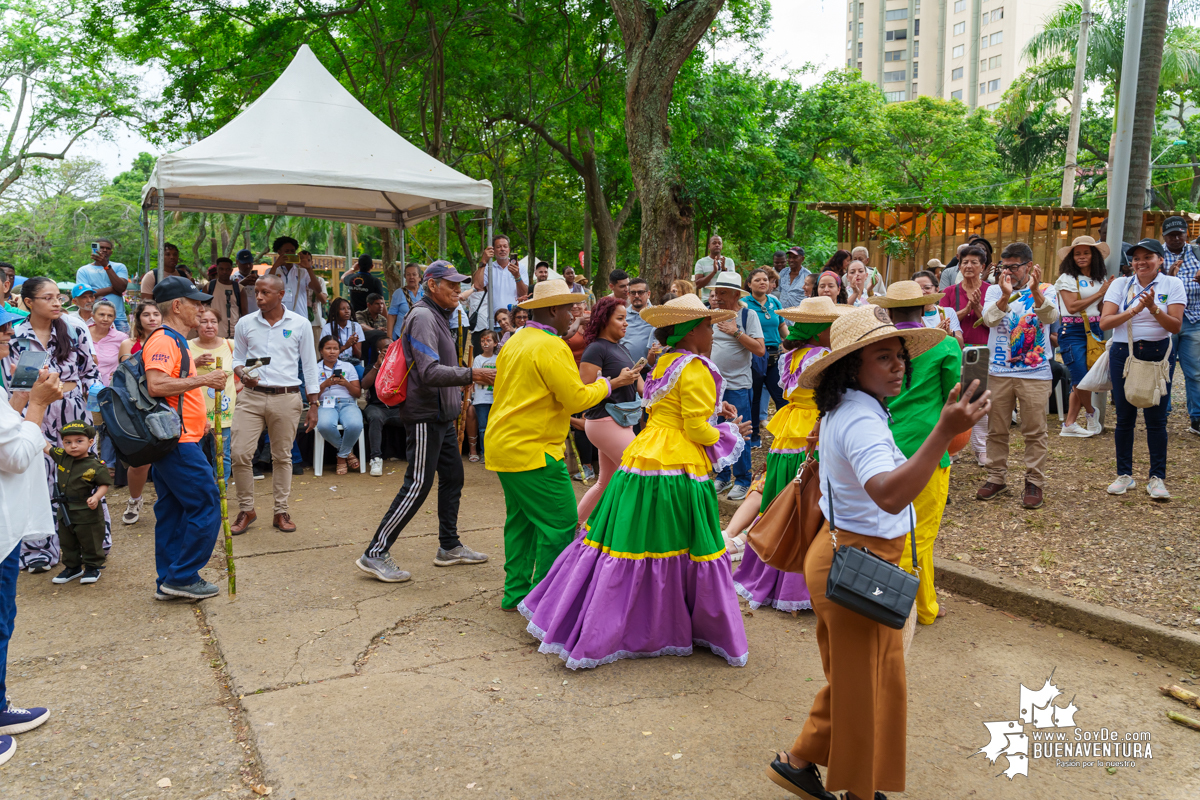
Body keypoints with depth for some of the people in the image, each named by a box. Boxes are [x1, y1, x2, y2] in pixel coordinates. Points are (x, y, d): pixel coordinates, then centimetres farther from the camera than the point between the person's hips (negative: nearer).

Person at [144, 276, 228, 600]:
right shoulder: (164, 340, -13)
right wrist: (204, 380, -22)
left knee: (172, 510, 12)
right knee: (206, 505, -7)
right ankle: (182, 577, -1)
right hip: (178, 441, -11)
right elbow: (156, 385, -28)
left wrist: (197, 417, 21)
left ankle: (169, 581, 18)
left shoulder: (174, 340, 20)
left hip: (171, 440, 11)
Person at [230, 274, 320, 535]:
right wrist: (241, 373, -8)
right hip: (251, 397, 1)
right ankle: (246, 509, 13)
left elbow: (309, 365, 6)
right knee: (240, 454, -5)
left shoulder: (300, 324, 2)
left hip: (286, 398, -1)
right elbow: (237, 358, 16)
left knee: (282, 457, 7)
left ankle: (281, 511, 20)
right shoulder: (245, 323, 6)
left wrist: (313, 405, 4)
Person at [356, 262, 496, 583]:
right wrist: (471, 375, -34)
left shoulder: (438, 316, 18)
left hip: (441, 415, 10)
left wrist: (456, 392, 22)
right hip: (425, 415, -10)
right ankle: (375, 554, -3)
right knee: (418, 485, -9)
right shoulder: (423, 317, -15)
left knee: (452, 477, 14)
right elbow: (430, 372, -26)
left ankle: (449, 546, 26)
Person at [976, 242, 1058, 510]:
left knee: (1035, 431, 2)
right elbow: (989, 319, -13)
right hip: (998, 371, 2)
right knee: (996, 429, 8)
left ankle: (1034, 482, 11)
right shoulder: (995, 291, 6)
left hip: (1035, 373, -2)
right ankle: (996, 477, 20)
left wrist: (1035, 292, -36)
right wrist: (1006, 296, -31)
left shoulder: (1046, 291, 2)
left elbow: (1051, 317, -19)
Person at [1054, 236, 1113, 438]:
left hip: (1094, 330, 6)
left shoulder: (1101, 279, 13)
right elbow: (1072, 307, -14)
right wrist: (1099, 293, -9)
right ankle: (1091, 413, 16)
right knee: (1081, 379, -11)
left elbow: (1103, 308, 15)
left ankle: (1069, 424, 11)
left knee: (1080, 383, 5)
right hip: (1073, 332, -5)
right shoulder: (1068, 278, -4)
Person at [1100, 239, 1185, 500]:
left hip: (1157, 354, -1)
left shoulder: (1172, 284, 1)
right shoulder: (1120, 285, 3)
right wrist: (1135, 309, -19)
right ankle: (1124, 474, 16)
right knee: (1124, 416, 5)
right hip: (1123, 353, 1)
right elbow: (1104, 322, -8)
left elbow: (1175, 326, -7)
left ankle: (1157, 477, 9)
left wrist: (1153, 308, -21)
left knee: (1156, 417, -1)